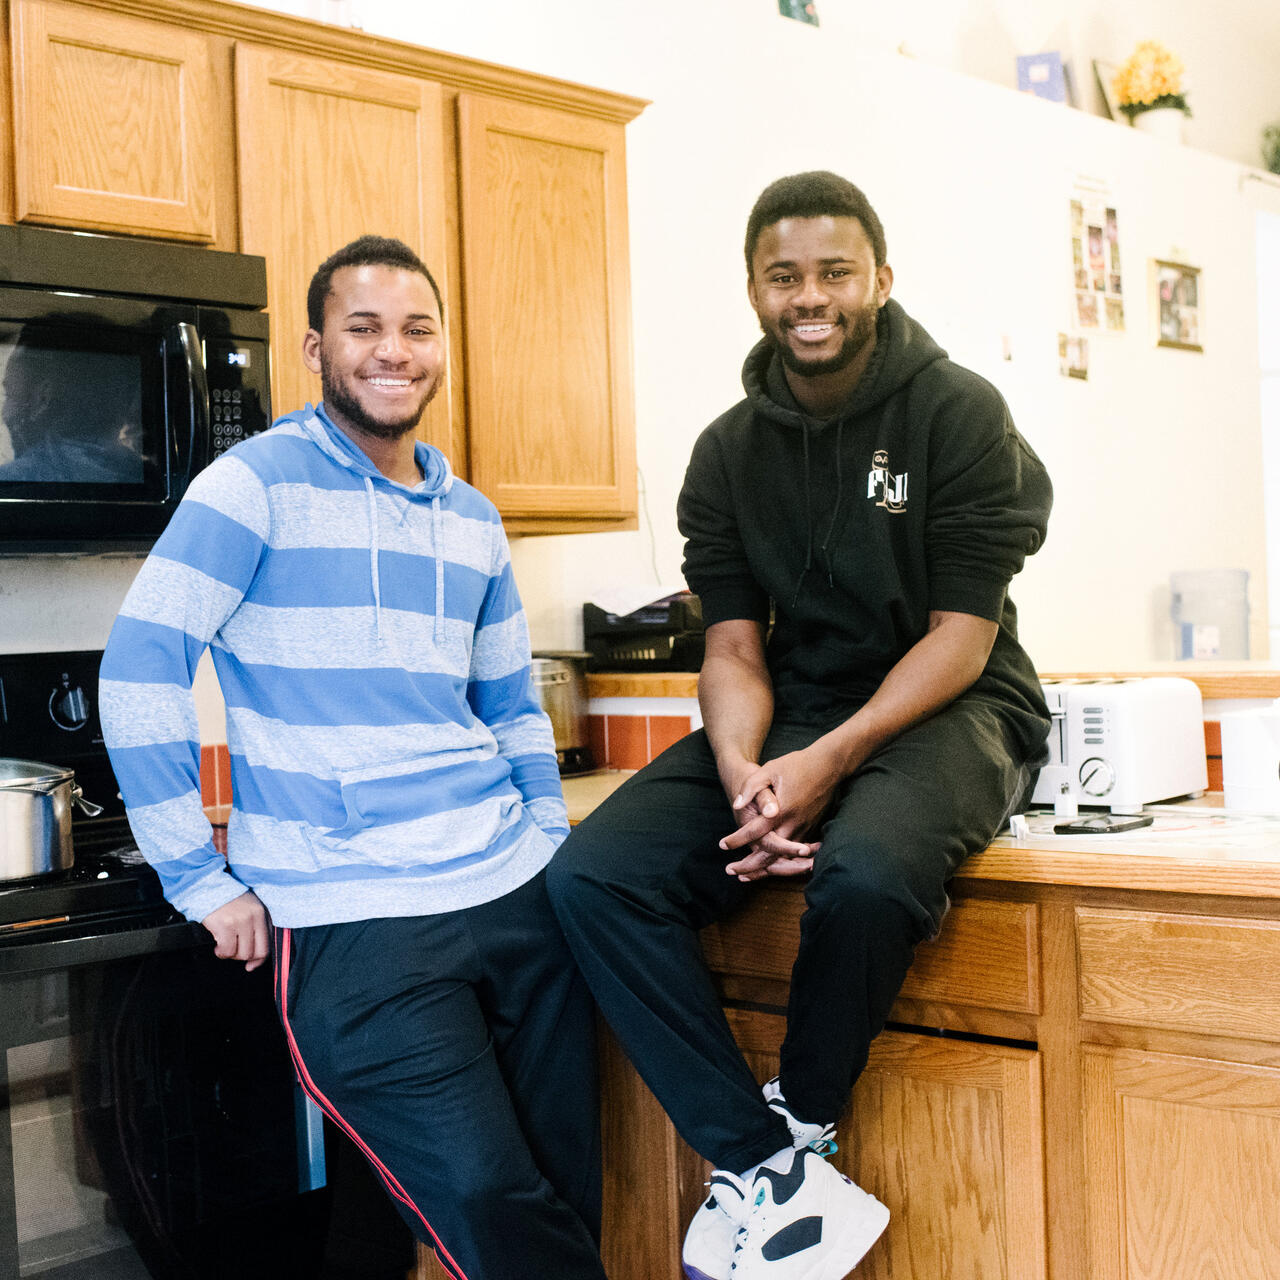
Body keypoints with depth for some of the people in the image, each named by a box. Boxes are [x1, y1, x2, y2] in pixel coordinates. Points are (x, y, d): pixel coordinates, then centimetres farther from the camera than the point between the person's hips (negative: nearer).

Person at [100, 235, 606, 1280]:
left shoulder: (474, 520, 14)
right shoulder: (259, 483, -5)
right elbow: (141, 671, -10)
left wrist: (550, 838, 12)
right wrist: (201, 881, -9)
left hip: (521, 895, 6)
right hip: (350, 923, -6)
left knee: (567, 1195, 9)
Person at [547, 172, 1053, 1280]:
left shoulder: (959, 413, -5)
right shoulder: (729, 452, 8)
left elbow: (962, 637, -10)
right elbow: (734, 647, 4)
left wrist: (828, 762, -24)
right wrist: (742, 772, -19)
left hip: (946, 713, -4)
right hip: (792, 718, 5)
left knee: (866, 875, -38)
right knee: (594, 874, -19)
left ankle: (799, 1121, -7)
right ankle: (769, 1172, -15)